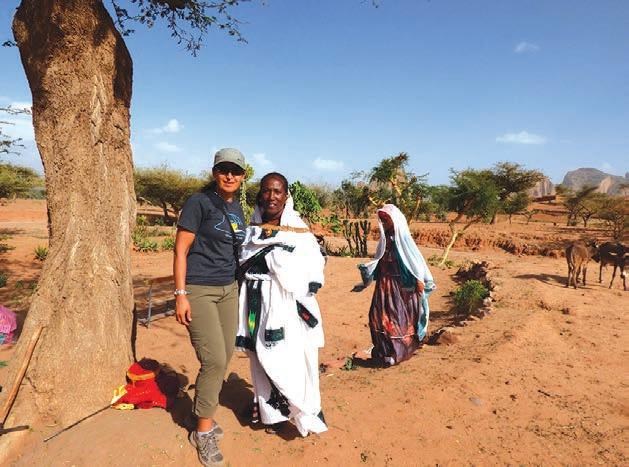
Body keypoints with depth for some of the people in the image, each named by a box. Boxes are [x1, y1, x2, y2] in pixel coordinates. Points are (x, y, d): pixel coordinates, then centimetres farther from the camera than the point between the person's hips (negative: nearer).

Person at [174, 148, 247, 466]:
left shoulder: (238, 208, 11)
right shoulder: (199, 202, -9)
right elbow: (180, 250, -11)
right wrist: (181, 295, -16)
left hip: (228, 290, 7)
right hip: (199, 290, -7)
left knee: (225, 356, 10)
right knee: (214, 360, -7)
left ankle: (203, 415, 30)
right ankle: (203, 432, 13)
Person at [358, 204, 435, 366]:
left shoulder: (402, 237, -12)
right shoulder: (385, 237, 8)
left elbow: (414, 258, -15)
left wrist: (419, 280, -19)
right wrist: (366, 268, 7)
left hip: (400, 284, -6)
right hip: (384, 283, 7)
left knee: (398, 317, 4)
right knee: (377, 315, 6)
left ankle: (396, 352, 17)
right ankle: (383, 349, 22)